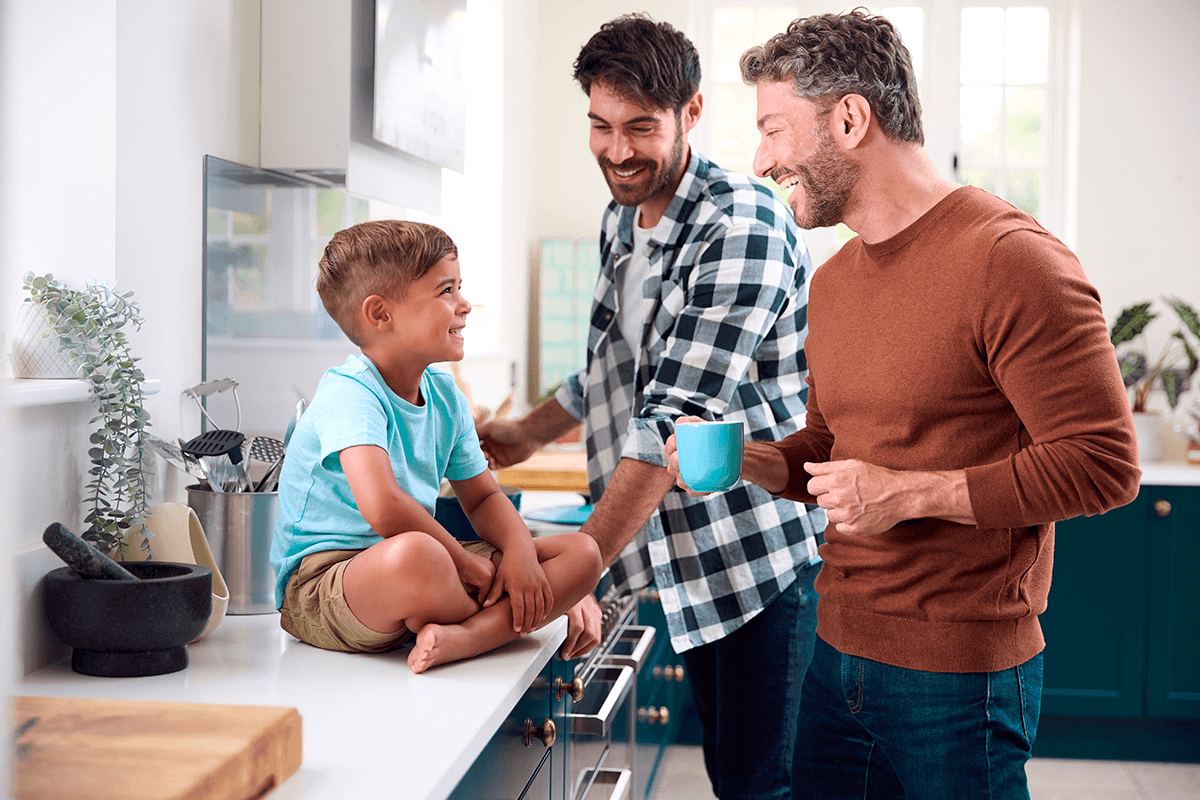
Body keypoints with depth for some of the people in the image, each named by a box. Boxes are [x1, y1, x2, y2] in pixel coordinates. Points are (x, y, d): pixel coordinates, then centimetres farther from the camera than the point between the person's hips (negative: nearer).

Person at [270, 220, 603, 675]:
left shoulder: (445, 396, 8)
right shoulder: (349, 396, -19)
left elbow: (483, 496, 16)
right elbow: (383, 507, -35)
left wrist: (520, 551, -6)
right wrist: (467, 564, -22)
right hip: (320, 584, -8)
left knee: (582, 553, 0)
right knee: (414, 555, -44)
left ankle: (461, 637, -26)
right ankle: (495, 623, -9)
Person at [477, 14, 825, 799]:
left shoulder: (741, 225, -20)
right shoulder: (622, 218, 9)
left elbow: (676, 418, -25)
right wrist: (530, 431, 22)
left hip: (768, 552, -8)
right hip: (694, 559, 8)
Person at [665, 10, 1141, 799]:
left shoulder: (1011, 259, -14)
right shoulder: (832, 283, 12)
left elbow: (1103, 464, -18)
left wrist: (908, 494, -19)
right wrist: (748, 460, 2)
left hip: (959, 674, -7)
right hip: (839, 652, 8)